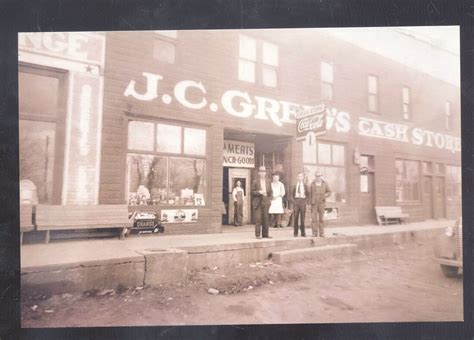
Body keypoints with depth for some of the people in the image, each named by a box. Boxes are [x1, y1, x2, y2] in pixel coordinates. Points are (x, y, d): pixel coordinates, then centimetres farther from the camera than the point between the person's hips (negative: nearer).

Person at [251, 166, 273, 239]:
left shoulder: (268, 181, 12)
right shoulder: (255, 181, 1)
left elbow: (270, 191, 17)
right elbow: (252, 192, -1)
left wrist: (268, 199, 5)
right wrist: (259, 192, -16)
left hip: (265, 202, 4)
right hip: (257, 202, -3)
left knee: (265, 218, 4)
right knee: (258, 218, -6)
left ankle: (265, 234, 10)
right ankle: (257, 235, -1)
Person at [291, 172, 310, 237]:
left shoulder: (305, 186, 9)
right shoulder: (295, 186, 9)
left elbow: (308, 194, 10)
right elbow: (292, 194, 12)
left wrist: (306, 201, -2)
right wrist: (293, 201, -1)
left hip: (303, 202, 0)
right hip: (296, 201, 0)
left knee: (303, 218, 0)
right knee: (295, 218, 0)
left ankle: (303, 233, 7)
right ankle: (295, 233, 7)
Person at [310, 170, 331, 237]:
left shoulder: (325, 183, 1)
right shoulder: (312, 184, 1)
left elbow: (329, 192, 5)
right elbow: (310, 194, 4)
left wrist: (325, 195, -17)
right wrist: (309, 203, -3)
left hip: (321, 203, 0)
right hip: (314, 203, 0)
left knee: (321, 218, 2)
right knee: (314, 218, -4)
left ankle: (321, 233, 10)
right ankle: (315, 233, 4)